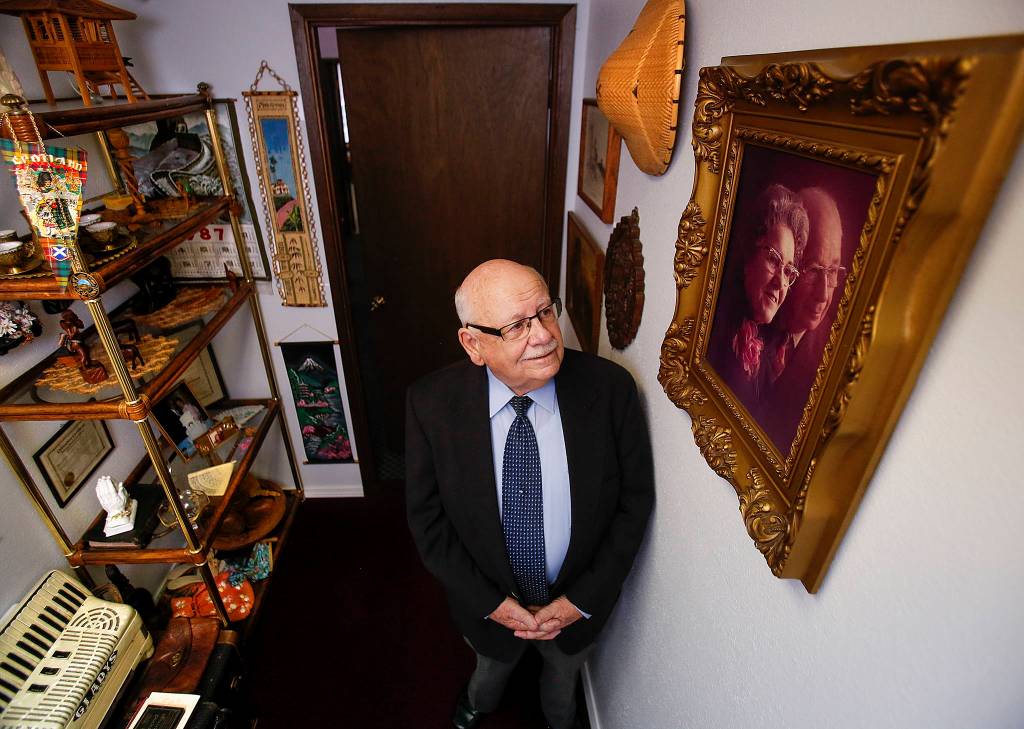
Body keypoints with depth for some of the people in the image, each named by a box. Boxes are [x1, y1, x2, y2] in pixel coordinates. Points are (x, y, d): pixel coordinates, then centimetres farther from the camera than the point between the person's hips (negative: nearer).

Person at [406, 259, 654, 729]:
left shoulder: (610, 388, -26)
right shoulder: (431, 403, -25)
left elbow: (635, 500, -15)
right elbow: (426, 517, -14)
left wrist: (582, 599, -15)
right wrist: (490, 602, -15)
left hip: (579, 600, 0)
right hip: (487, 602, 1)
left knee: (563, 672, 34)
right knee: (493, 663, 35)